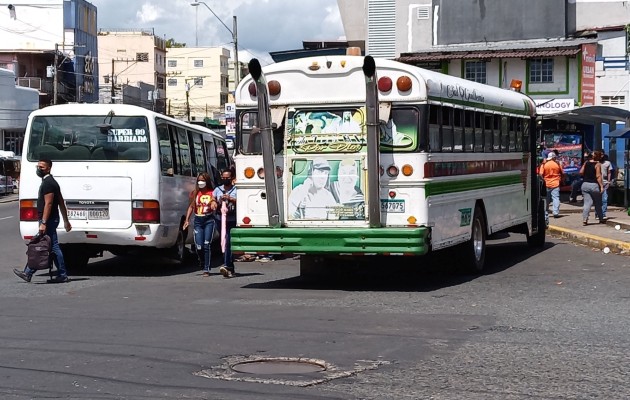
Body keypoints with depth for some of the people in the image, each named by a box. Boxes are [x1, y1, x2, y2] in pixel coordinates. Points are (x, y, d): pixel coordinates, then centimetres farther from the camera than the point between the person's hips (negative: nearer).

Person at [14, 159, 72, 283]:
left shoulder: (47, 183, -14)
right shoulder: (50, 182, 18)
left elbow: (48, 204, -21)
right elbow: (61, 203, 19)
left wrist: (43, 223, -25)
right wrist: (66, 221, 20)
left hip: (49, 220, -11)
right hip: (50, 220, 11)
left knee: (54, 247, -6)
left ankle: (62, 275, -3)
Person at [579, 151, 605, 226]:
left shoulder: (586, 162, 5)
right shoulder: (597, 164, -10)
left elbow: (581, 172, 7)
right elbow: (598, 176, -16)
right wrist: (601, 186, -15)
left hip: (585, 184, 4)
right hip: (594, 185, -4)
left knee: (587, 203, 1)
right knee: (598, 203, 11)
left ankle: (584, 219, -12)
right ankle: (601, 219, 22)